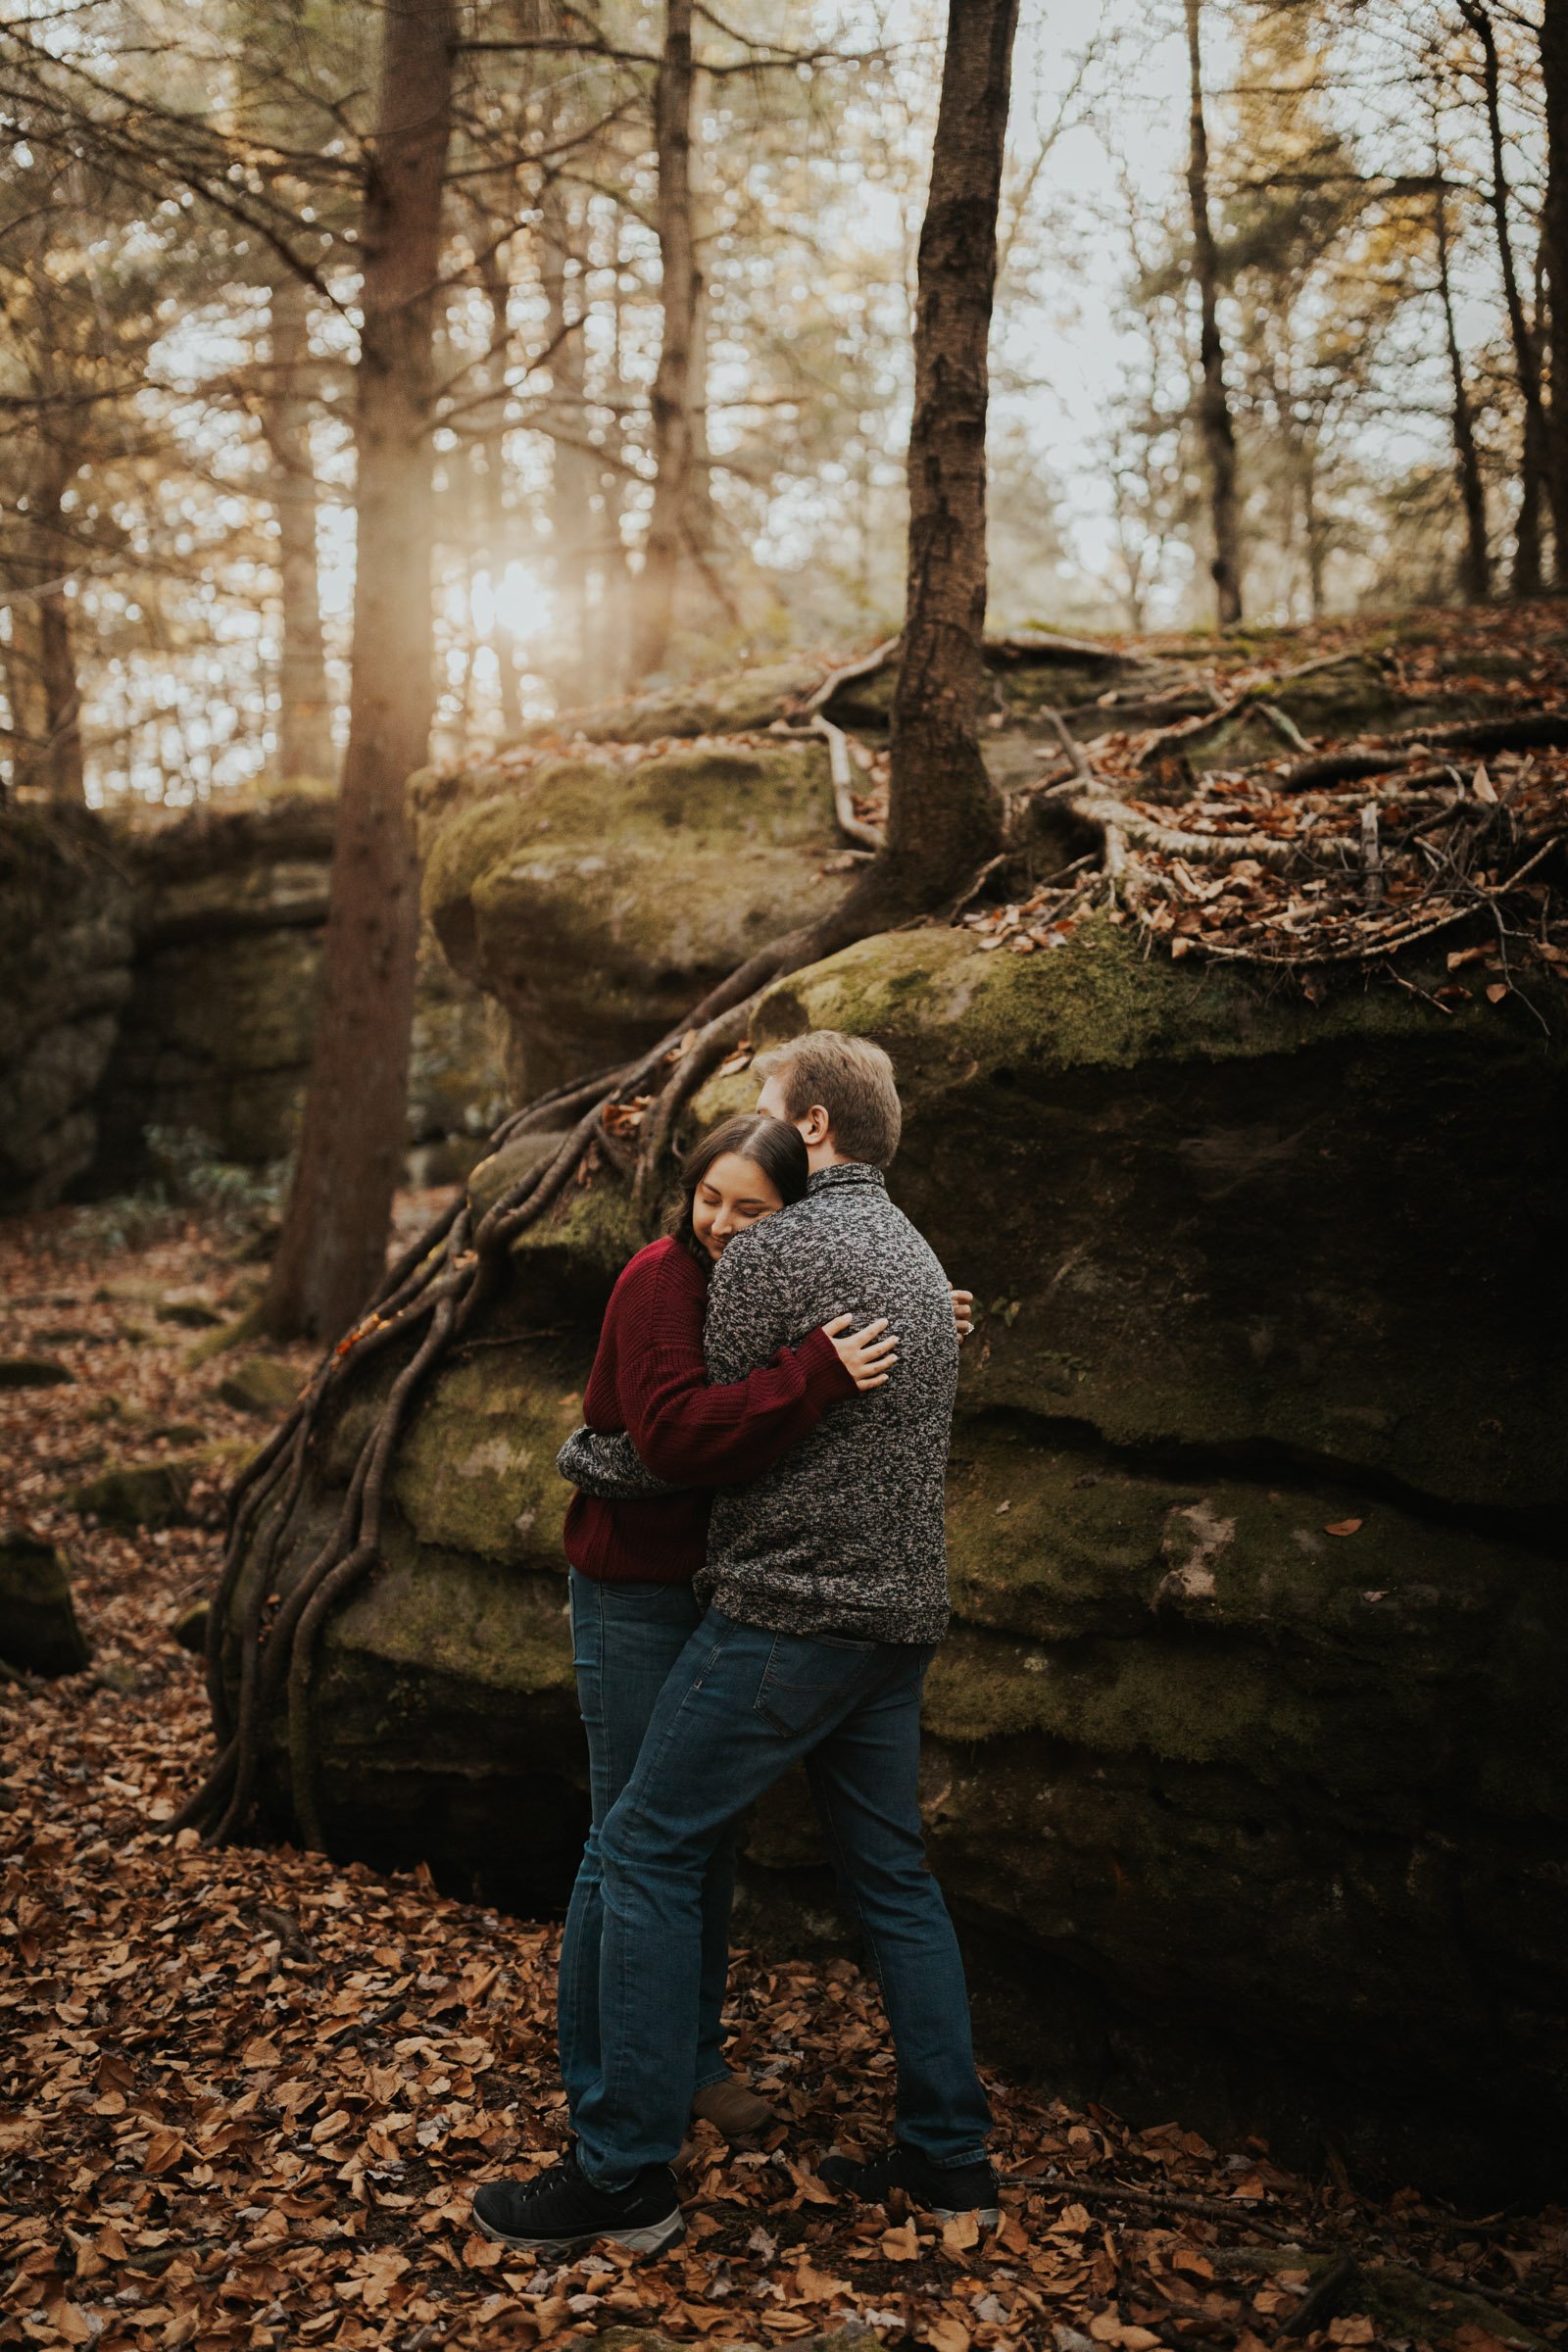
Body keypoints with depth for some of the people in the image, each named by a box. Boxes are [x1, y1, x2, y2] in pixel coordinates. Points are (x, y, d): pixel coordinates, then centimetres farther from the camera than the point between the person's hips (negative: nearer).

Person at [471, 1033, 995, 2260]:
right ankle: (950, 2157, 22)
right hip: (902, 1614, 9)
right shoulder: (917, 1256, 16)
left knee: (649, 1849, 0)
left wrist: (586, 1454, 11)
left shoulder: (773, 1253, -12)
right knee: (892, 1873, 15)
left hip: (792, 1611, -9)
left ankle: (625, 2172, 5)